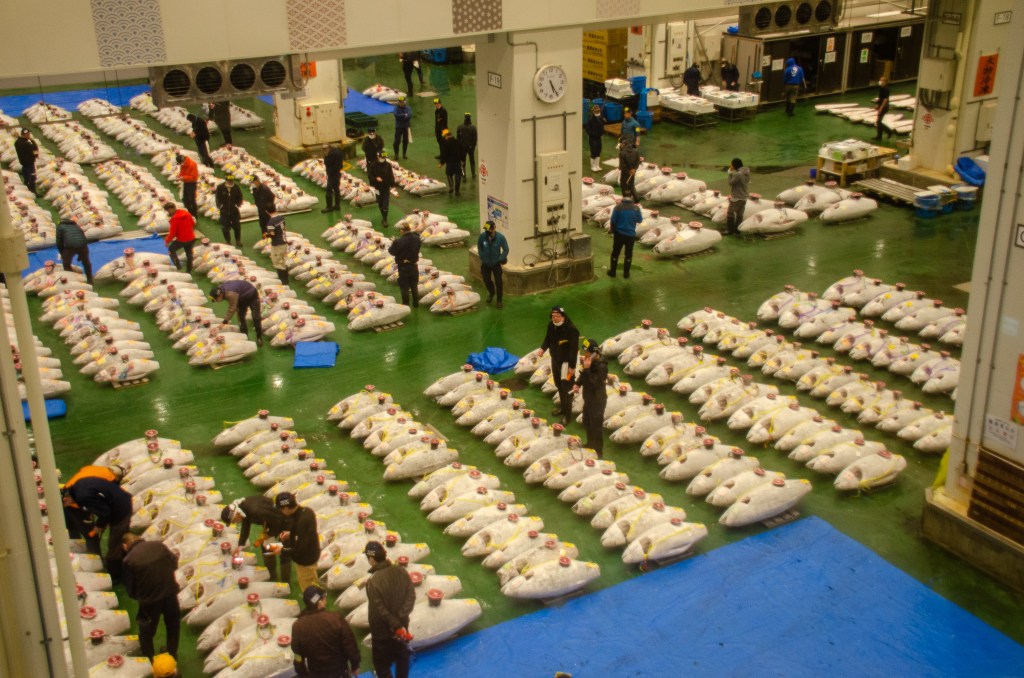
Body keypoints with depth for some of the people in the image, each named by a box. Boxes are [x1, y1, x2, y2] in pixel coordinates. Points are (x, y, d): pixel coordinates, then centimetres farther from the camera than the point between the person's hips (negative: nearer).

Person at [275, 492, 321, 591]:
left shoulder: (300, 522, -37)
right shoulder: (307, 510, -10)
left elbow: (300, 548, -30)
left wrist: (283, 551, -18)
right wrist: (291, 534, 2)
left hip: (305, 560, -9)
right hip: (312, 553, 9)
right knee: (312, 586, 30)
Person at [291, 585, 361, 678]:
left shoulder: (298, 626, -15)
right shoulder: (336, 619, -22)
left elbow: (298, 653, -5)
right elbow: (350, 645, -15)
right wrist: (355, 666, 0)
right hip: (339, 670, -2)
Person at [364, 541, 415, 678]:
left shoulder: (373, 582, -27)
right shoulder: (401, 572, -10)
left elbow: (379, 610, -22)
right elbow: (411, 596, -8)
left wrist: (395, 625, -12)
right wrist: (401, 617, -12)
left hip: (382, 631, -5)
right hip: (402, 625, 6)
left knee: (382, 664, 12)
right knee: (402, 657, 24)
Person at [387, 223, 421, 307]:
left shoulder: (399, 241, -25)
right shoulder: (417, 239, -8)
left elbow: (392, 251, -15)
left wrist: (394, 243, 4)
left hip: (403, 266, -5)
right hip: (414, 265, 5)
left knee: (404, 288, 7)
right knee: (414, 286, 19)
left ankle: (406, 305, 13)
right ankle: (415, 303, 29)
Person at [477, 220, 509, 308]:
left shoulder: (500, 237, -22)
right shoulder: (482, 236, -19)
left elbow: (506, 250, -8)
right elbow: (479, 247, 2)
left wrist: (500, 259, -12)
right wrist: (482, 257, -1)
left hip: (496, 264, -2)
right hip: (485, 263, 2)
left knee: (498, 282, 1)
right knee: (486, 280, 14)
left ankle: (499, 301, 18)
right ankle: (491, 292, 46)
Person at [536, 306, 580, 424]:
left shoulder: (571, 329, -26)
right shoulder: (551, 325, -5)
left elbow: (574, 349, -23)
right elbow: (548, 338, 11)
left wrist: (572, 366, -21)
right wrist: (543, 348, -9)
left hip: (566, 362, -7)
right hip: (555, 359, 7)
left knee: (567, 388, 0)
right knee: (558, 384, 22)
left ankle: (567, 413, 11)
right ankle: (562, 406, 41)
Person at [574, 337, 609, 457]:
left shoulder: (601, 366, -30)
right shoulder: (590, 361, -5)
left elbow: (594, 384, -32)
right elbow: (583, 375, 13)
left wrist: (586, 369, -36)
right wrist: (577, 384, -4)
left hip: (597, 401, -9)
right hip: (588, 398, 9)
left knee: (596, 426, 8)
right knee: (586, 423, 26)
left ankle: (598, 451, 25)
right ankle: (591, 442, 49)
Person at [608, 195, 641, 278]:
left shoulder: (617, 207, -15)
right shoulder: (636, 208, -11)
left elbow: (613, 221, -9)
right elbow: (640, 220, 4)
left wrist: (613, 232, 8)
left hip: (619, 234, -1)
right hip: (631, 235, 1)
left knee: (615, 253, 13)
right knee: (628, 254, 13)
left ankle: (612, 271, 19)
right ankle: (626, 273, 18)